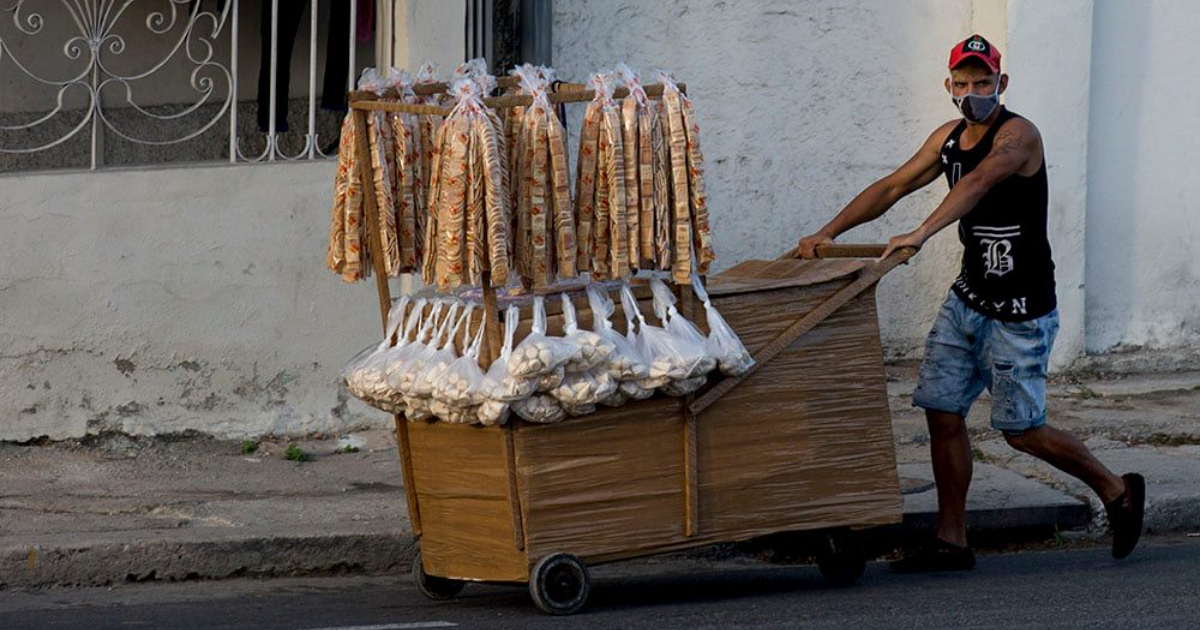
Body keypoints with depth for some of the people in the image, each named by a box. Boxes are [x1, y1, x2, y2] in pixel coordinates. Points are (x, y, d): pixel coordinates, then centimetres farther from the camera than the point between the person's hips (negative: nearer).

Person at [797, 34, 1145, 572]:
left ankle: (1117, 490, 19)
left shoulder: (1019, 135, -17)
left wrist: (921, 234, -50)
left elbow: (978, 182, -35)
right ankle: (951, 542, 8)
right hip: (967, 300, 7)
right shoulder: (949, 138, 7)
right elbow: (892, 188, 11)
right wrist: (828, 233, 0)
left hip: (1021, 311, -7)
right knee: (942, 412, 0)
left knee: (1021, 431, -2)